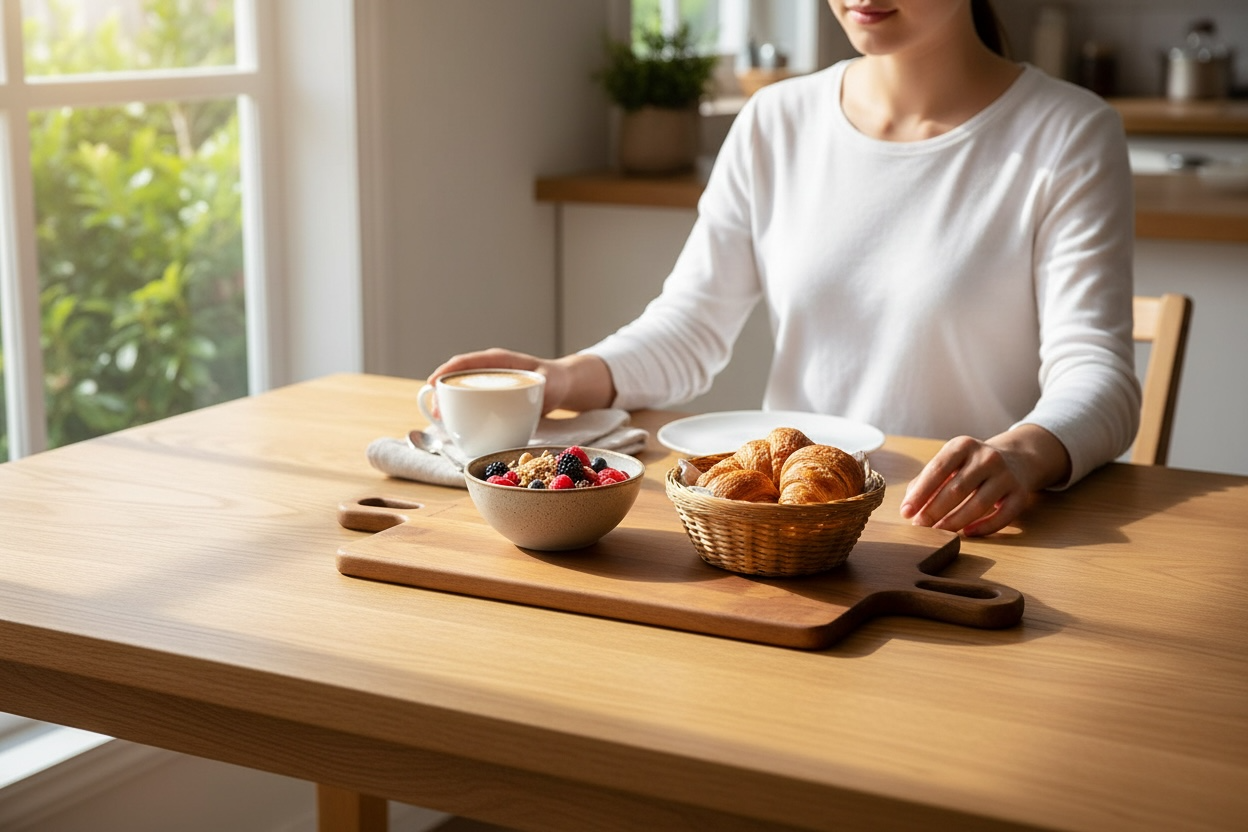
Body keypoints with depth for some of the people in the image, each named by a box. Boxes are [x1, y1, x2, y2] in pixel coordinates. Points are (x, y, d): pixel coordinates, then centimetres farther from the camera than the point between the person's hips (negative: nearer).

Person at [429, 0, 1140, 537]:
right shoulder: (776, 123, 9)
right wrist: (569, 378, -12)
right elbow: (692, 326, 9)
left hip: (973, 538, -3)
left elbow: (1097, 374, -12)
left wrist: (1025, 454, -36)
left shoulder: (1068, 136, -3)